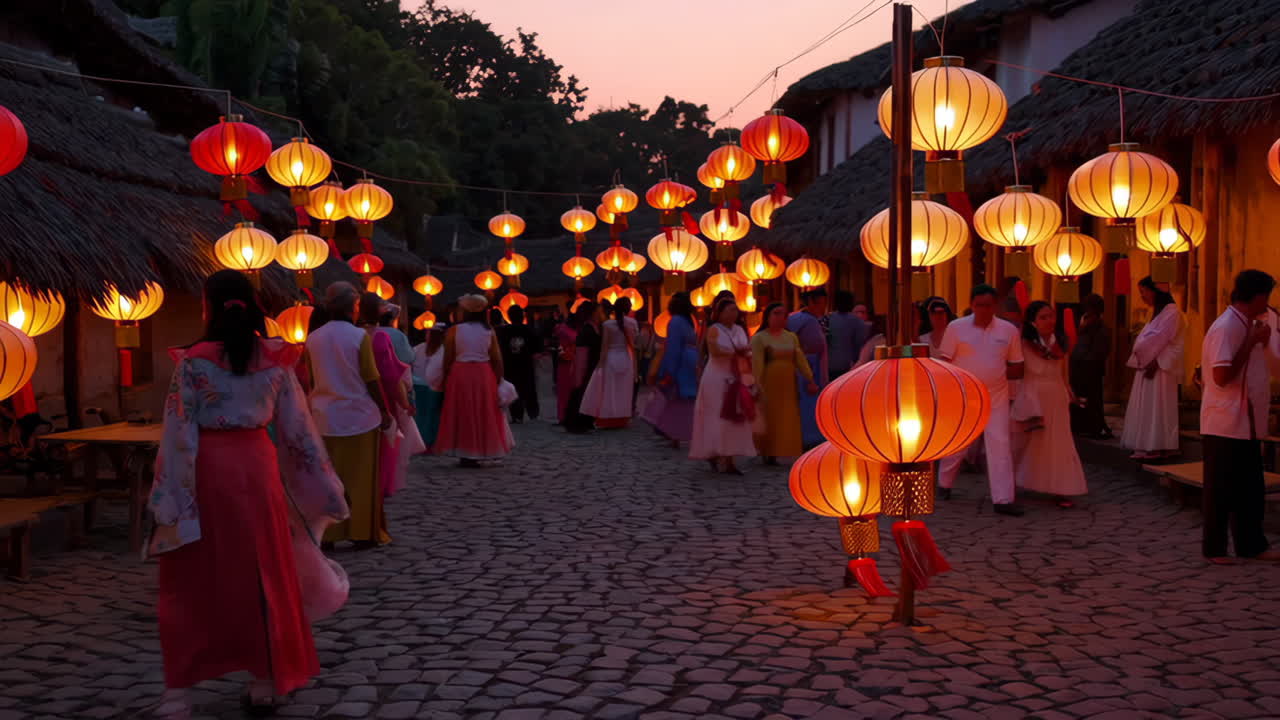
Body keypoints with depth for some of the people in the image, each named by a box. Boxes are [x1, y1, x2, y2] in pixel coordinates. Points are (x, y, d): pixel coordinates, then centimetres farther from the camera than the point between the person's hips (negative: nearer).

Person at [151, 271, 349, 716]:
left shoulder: (194, 361, -9)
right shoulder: (275, 359, -1)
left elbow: (180, 433, -10)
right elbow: (296, 427, 2)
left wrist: (169, 497, -6)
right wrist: (323, 488, 10)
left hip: (206, 469, -2)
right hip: (256, 464, 3)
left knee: (194, 580, 8)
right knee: (263, 572, 13)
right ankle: (267, 680, 19)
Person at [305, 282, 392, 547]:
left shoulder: (313, 339, 3)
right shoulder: (359, 336, -10)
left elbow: (311, 380, 9)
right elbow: (371, 379, -9)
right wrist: (384, 411, 0)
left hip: (325, 418, 4)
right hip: (359, 415, -4)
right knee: (362, 478, 5)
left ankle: (327, 533, 12)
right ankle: (363, 533, 9)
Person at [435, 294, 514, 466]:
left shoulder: (454, 330, -5)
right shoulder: (489, 331, 0)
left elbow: (447, 359, -3)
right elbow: (497, 359, -1)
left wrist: (445, 378, 7)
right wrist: (498, 380, 7)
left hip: (460, 375, -1)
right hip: (484, 375, 1)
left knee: (463, 414, 7)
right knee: (485, 414, 13)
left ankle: (466, 455, 7)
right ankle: (482, 451, 19)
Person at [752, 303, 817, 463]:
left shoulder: (791, 337, 15)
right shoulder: (759, 338, -1)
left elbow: (800, 359, 8)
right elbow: (757, 364, -10)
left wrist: (810, 380, -1)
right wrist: (758, 387, -18)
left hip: (788, 386, 5)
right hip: (769, 385, -5)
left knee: (789, 420, 2)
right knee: (769, 420, -4)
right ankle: (768, 454, 4)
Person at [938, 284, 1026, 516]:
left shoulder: (1009, 330, 1)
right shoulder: (956, 328, -5)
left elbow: (1016, 369, 8)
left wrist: (995, 374, -1)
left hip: (996, 398, 1)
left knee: (1000, 446, -4)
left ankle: (1003, 499, -2)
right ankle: (944, 485, 33)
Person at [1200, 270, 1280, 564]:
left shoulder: (1247, 325, 13)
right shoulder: (1226, 327, -17)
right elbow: (1222, 376, -24)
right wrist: (1251, 342, -20)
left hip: (1247, 424, 9)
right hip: (1226, 424, -9)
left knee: (1251, 488, 14)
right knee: (1221, 488, 0)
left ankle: (1251, 544, 23)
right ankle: (1214, 548, 9)